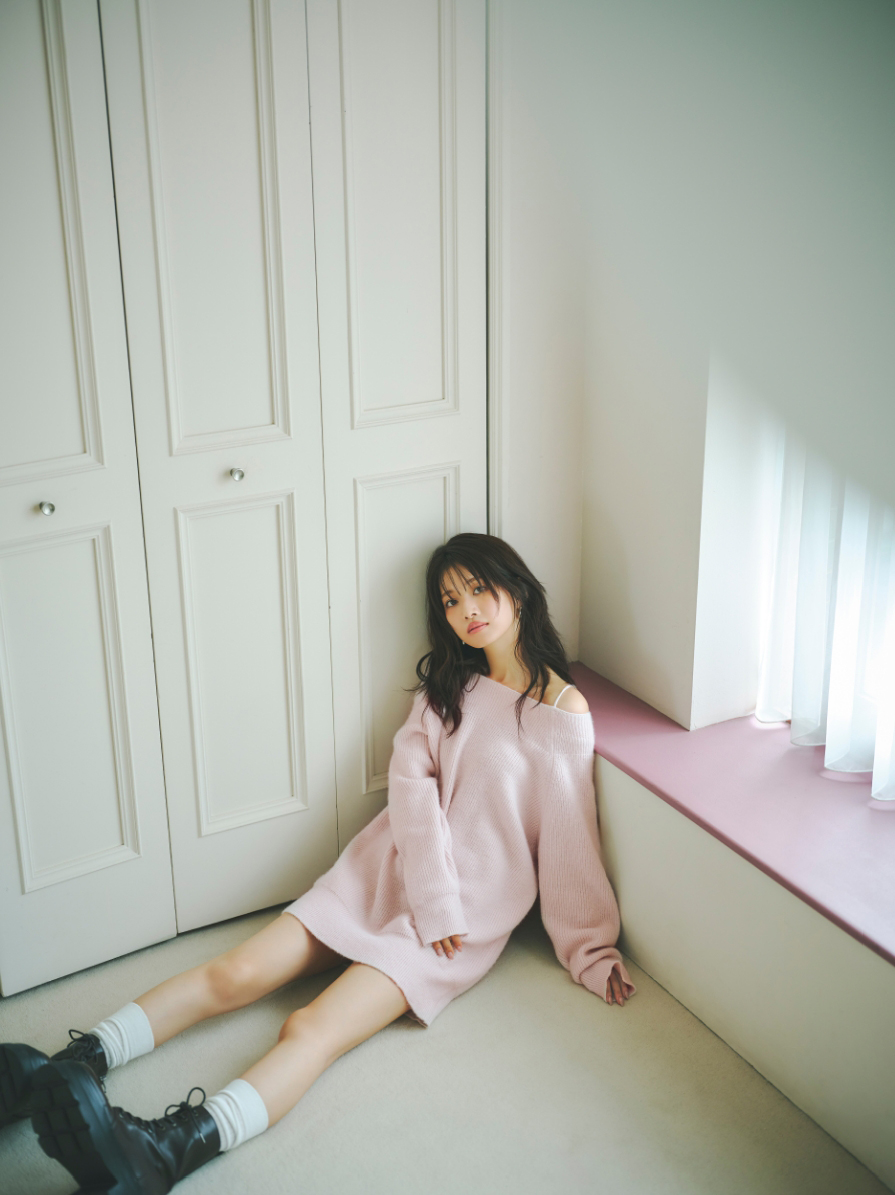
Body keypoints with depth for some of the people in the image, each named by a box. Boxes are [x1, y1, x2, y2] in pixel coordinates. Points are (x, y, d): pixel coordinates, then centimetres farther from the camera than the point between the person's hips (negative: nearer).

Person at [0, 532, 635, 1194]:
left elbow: (569, 844, 2)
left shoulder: (564, 712, -2)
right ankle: (71, 1064, -17)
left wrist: (592, 952, 1)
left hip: (471, 911, -5)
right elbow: (412, 785, -1)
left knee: (314, 1030, -26)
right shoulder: (445, 685, 12)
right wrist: (435, 901, -14)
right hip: (388, 868, 6)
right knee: (236, 974, -11)